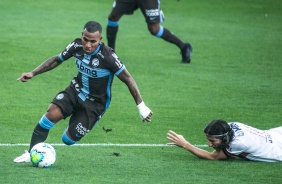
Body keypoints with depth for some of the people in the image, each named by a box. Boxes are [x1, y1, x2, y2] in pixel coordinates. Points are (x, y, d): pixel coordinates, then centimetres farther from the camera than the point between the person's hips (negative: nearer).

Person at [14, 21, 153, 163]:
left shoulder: (107, 56, -26)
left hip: (95, 103, -4)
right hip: (76, 91, 4)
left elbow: (127, 79, -19)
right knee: (52, 112, -24)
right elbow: (56, 60, 7)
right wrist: (33, 73, 2)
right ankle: (31, 154, -15)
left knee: (68, 140, -9)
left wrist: (141, 106, -19)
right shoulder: (77, 46, -10)